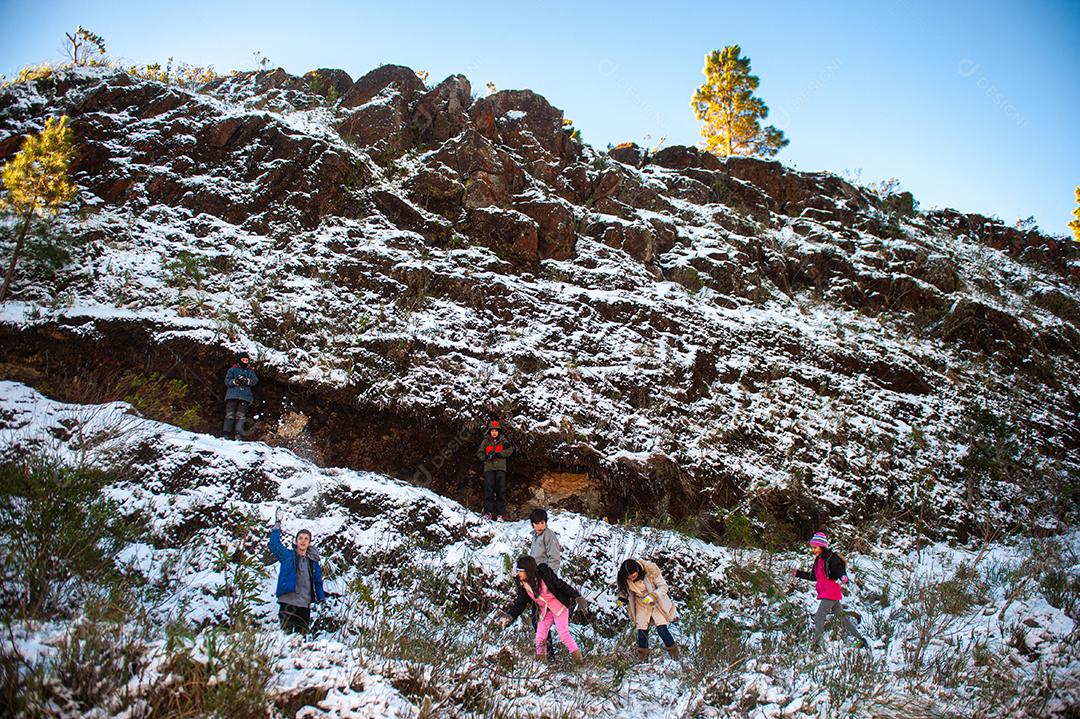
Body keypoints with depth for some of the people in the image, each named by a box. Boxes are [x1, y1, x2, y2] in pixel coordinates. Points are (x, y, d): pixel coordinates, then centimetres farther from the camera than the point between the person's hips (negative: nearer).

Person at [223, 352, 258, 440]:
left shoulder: (250, 371, 19)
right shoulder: (232, 370, 14)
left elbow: (255, 380, 1)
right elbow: (227, 381, 4)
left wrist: (247, 381, -19)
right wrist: (235, 381, -17)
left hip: (245, 396, 1)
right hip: (232, 395, -1)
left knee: (241, 415, -6)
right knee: (230, 414, -7)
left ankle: (239, 434, -11)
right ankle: (226, 433, -7)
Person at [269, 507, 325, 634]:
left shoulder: (313, 562, 14)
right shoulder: (287, 556, 6)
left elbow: (318, 583, 17)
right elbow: (274, 544, -3)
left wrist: (322, 600, 11)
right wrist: (277, 524, -4)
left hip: (305, 605, 4)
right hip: (288, 603, -4)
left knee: (302, 635, 5)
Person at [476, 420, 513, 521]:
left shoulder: (503, 441, 11)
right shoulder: (486, 441, 12)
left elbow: (510, 450, -3)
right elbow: (479, 453, 10)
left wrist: (498, 454, -15)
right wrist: (486, 457, -11)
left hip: (500, 468, 0)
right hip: (489, 468, 0)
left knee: (501, 490, -5)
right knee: (488, 489, -10)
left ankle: (500, 513, -5)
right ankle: (488, 512, -10)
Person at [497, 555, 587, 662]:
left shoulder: (544, 574, -25)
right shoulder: (523, 585, -10)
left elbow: (562, 585, -18)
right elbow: (520, 603, -1)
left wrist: (577, 597, -19)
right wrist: (509, 615, -13)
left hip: (559, 607, -5)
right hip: (544, 611, 5)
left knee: (563, 633, -10)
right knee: (540, 637, -1)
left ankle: (577, 657, 5)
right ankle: (540, 657, 22)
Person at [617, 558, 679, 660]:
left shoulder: (651, 571, -30)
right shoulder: (623, 577, -19)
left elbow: (663, 586, -23)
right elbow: (624, 588, 3)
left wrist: (653, 596, -39)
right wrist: (622, 598, -15)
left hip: (657, 602, -3)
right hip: (641, 604, 3)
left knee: (661, 630, -10)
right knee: (642, 630, -2)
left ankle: (674, 654, 13)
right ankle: (642, 657, 20)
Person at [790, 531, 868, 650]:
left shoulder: (832, 559, -15)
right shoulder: (818, 559, 12)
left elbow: (840, 572, -24)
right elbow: (813, 577, 21)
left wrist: (844, 579, -46)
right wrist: (798, 574, 22)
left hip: (831, 594, -9)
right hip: (825, 594, 9)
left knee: (818, 617, -10)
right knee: (841, 617, 14)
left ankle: (814, 644, -7)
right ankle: (860, 639, 21)